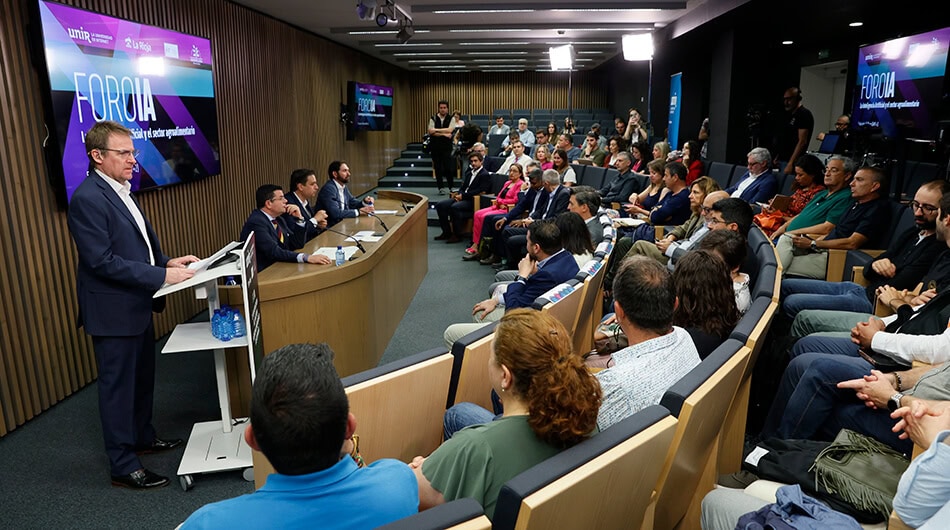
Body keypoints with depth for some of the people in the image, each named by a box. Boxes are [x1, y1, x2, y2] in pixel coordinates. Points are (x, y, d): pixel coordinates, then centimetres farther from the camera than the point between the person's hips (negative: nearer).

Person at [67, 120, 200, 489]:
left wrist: (168, 261, 2)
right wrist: (162, 275, -25)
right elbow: (103, 261, -25)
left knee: (143, 378, 22)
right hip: (113, 312, -9)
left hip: (137, 306, 10)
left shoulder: (121, 190, 10)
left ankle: (143, 437, 40)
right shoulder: (88, 199, -20)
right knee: (118, 387, 3)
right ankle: (123, 466, 16)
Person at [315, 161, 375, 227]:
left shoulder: (343, 187, 9)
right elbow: (335, 213, -26)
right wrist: (358, 211, -25)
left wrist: (364, 202, -1)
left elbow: (352, 202, 20)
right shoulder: (329, 189, -16)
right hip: (329, 228, -8)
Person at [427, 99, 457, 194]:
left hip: (447, 146, -1)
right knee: (437, 168, 3)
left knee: (448, 167, -4)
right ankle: (441, 188, 10)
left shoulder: (451, 119, 3)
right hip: (435, 146, 2)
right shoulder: (433, 118, 5)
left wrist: (436, 130, -12)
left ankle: (451, 187, 11)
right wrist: (444, 134, -12)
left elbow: (450, 130, -13)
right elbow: (431, 132, -7)